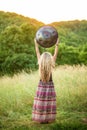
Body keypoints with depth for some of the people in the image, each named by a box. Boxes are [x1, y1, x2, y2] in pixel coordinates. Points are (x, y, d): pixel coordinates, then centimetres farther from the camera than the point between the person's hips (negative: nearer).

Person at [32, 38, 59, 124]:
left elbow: (37, 53, 1)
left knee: (40, 104, 5)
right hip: (50, 86, -1)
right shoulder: (51, 65, -10)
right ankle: (48, 119, 7)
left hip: (41, 86, 1)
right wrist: (56, 45, 3)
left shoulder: (40, 64, -8)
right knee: (49, 104, 4)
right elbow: (55, 54, -3)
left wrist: (36, 43, 9)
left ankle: (41, 119, 8)